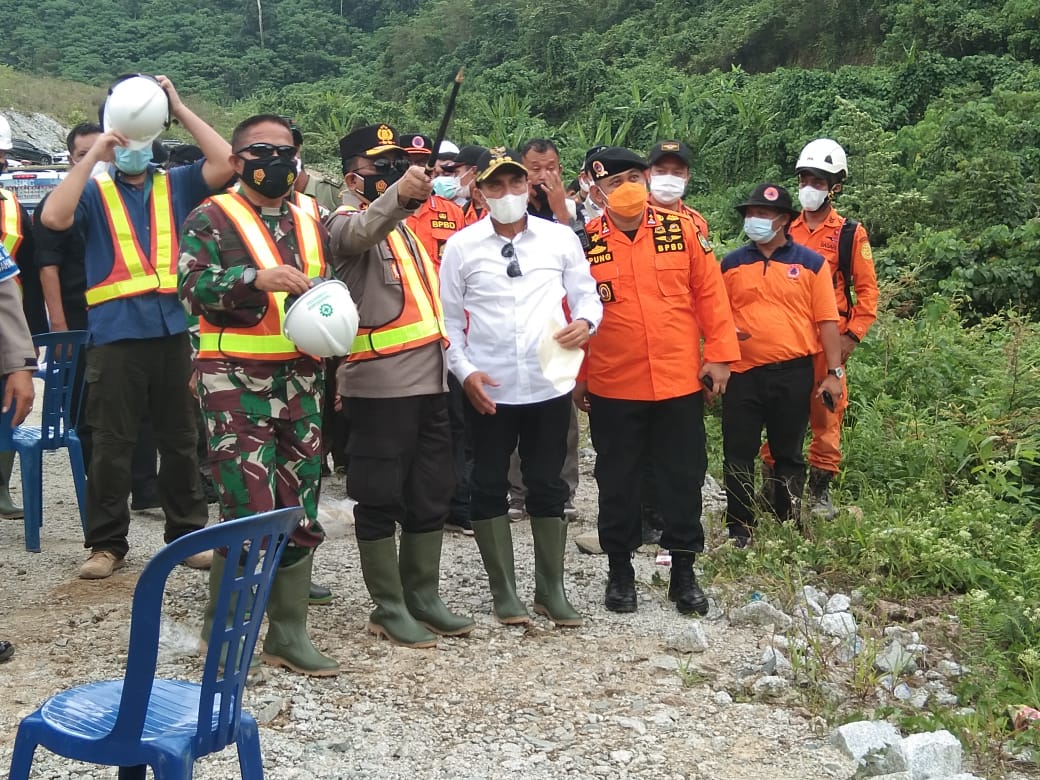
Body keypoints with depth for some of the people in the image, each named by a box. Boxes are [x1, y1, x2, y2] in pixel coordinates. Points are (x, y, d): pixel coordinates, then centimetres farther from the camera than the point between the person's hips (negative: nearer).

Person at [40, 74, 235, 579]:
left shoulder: (175, 186, 10)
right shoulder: (94, 192, 4)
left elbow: (226, 162, -3)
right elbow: (53, 217, -15)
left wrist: (179, 109, -4)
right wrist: (93, 156, -13)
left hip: (174, 329, 2)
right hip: (115, 334, -2)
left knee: (180, 439, 11)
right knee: (111, 444, 4)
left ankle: (188, 533, 21)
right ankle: (106, 543, 13)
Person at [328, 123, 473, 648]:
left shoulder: (404, 225, 21)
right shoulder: (347, 220, -5)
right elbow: (362, 231, -31)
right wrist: (397, 193, -49)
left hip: (430, 381, 8)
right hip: (380, 385, -8)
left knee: (431, 495, 12)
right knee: (382, 499, 0)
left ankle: (423, 598, 23)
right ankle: (389, 608, 9)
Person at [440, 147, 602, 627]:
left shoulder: (560, 238, 3)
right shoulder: (461, 246, 1)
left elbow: (586, 295, 7)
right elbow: (449, 318, 4)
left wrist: (585, 322, -14)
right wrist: (464, 370, -8)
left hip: (549, 384, 1)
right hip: (488, 389, 0)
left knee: (548, 487, 9)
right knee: (490, 488, 7)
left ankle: (551, 589, 22)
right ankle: (504, 592, 20)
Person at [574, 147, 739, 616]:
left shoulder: (681, 230, 0)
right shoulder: (585, 243, -2)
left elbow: (708, 291, 3)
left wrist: (719, 353, -1)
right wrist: (576, 376, 2)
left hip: (680, 381, 1)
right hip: (612, 387, -1)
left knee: (683, 477, 8)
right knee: (618, 481, 10)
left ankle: (683, 572, 22)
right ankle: (620, 571, 25)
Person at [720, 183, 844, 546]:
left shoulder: (811, 263, 2)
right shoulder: (731, 264, 7)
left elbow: (826, 321, 0)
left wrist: (834, 372, -5)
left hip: (793, 374, -1)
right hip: (742, 372, 1)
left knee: (788, 454, 11)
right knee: (738, 456, 4)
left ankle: (789, 527, 23)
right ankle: (739, 531, 14)